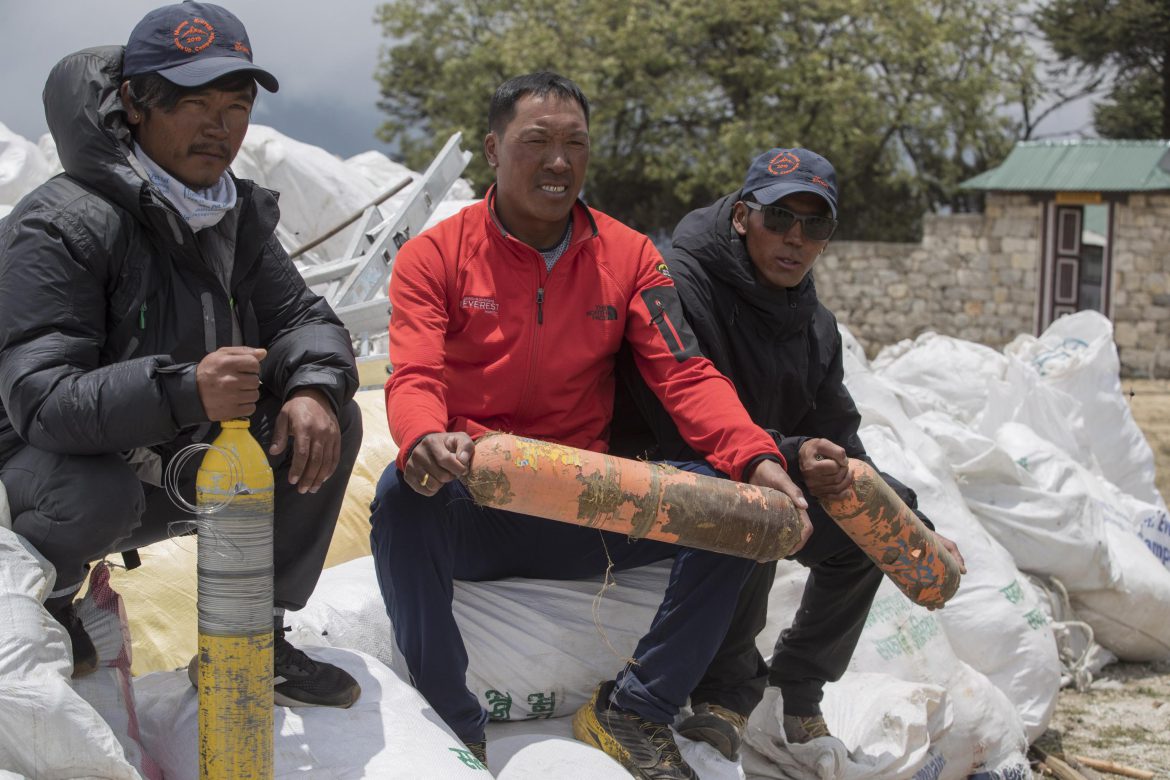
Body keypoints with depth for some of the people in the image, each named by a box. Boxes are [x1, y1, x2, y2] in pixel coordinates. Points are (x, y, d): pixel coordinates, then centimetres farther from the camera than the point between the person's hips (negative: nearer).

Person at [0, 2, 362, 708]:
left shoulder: (238, 212, 2)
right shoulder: (59, 226, -22)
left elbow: (300, 316, 2)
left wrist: (312, 387, -24)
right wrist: (183, 391, -47)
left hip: (183, 474, 6)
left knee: (330, 420, -10)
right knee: (101, 490, -39)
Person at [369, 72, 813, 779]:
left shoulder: (628, 256, 7)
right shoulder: (434, 256, 0)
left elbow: (685, 375, -2)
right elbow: (415, 380, -11)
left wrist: (755, 458, -22)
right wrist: (425, 441, -38)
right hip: (469, 514, -2)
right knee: (403, 494, -35)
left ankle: (633, 711, -5)